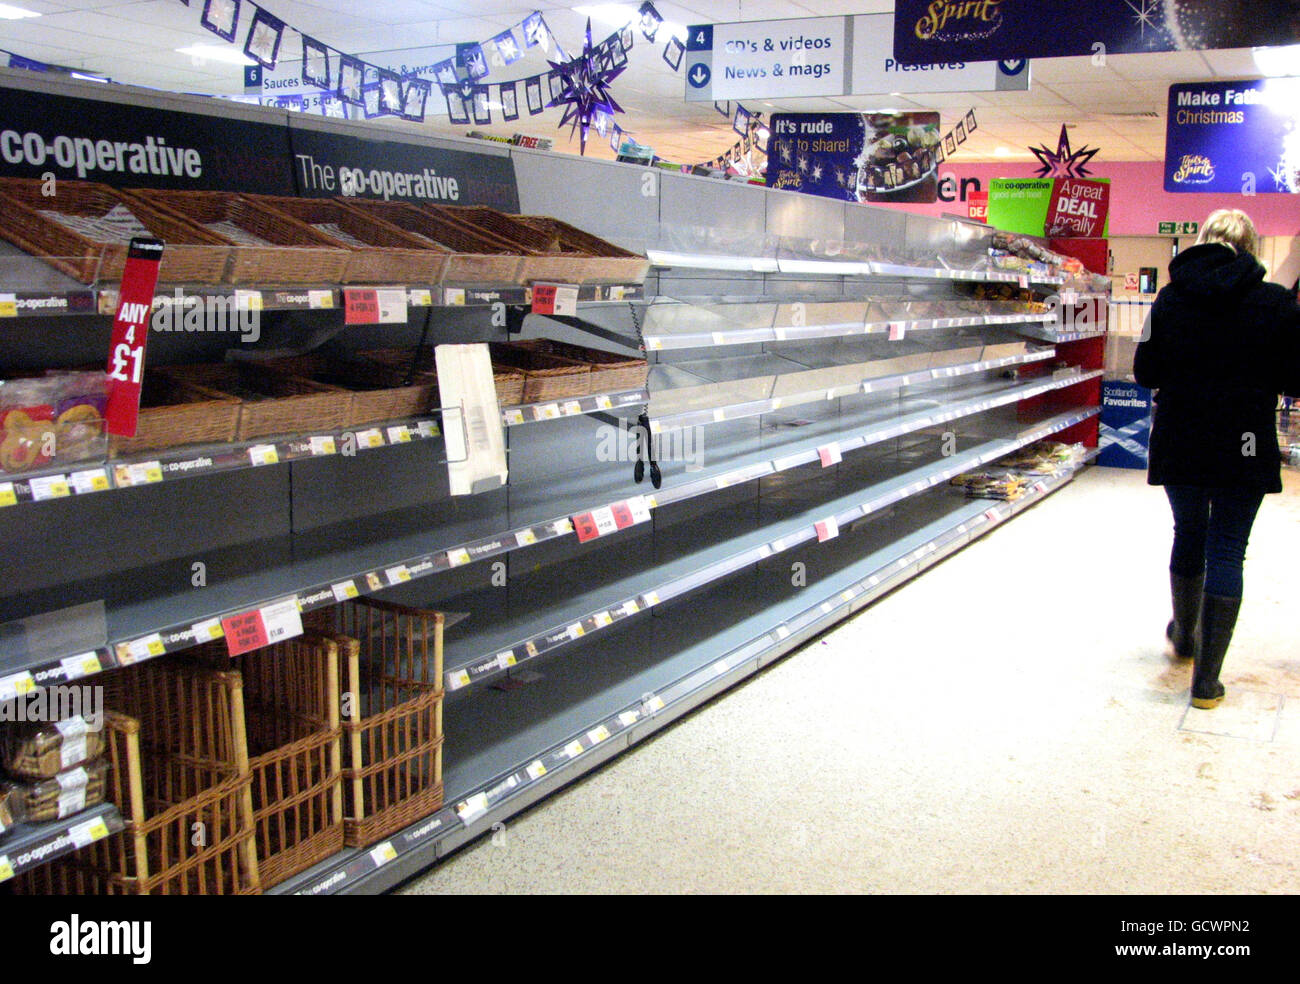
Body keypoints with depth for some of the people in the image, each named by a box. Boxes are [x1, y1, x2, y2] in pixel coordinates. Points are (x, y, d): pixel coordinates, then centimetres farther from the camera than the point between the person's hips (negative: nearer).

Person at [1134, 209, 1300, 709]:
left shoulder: (1170, 298, -2)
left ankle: (1184, 635, 42)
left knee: (1189, 534, 22)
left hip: (1179, 443, 2)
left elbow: (1146, 372, 0)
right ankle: (1207, 677, 4)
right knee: (1226, 551, 4)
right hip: (1245, 448, -2)